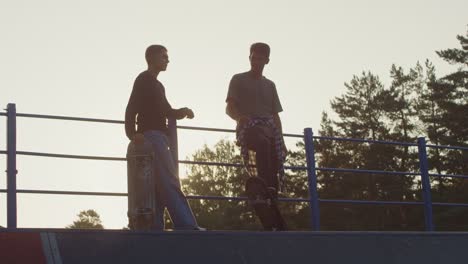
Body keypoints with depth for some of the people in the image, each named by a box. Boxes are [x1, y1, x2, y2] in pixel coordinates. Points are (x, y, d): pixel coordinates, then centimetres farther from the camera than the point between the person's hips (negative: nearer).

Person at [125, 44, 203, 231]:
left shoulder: (157, 85, 25)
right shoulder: (144, 80, -3)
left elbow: (166, 111, 25)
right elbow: (132, 108, -13)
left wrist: (181, 112, 5)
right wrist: (132, 133, -23)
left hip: (158, 137, 10)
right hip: (151, 135, -10)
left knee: (160, 187, 3)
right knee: (169, 183, -17)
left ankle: (155, 229, -1)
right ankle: (187, 227, -24)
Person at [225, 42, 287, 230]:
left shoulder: (270, 85, 27)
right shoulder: (239, 80, 14)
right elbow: (229, 109, 6)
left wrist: (281, 141, 13)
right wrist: (242, 117, -16)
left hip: (269, 129, 6)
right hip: (248, 127, -5)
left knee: (274, 172, -14)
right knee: (263, 143, -40)